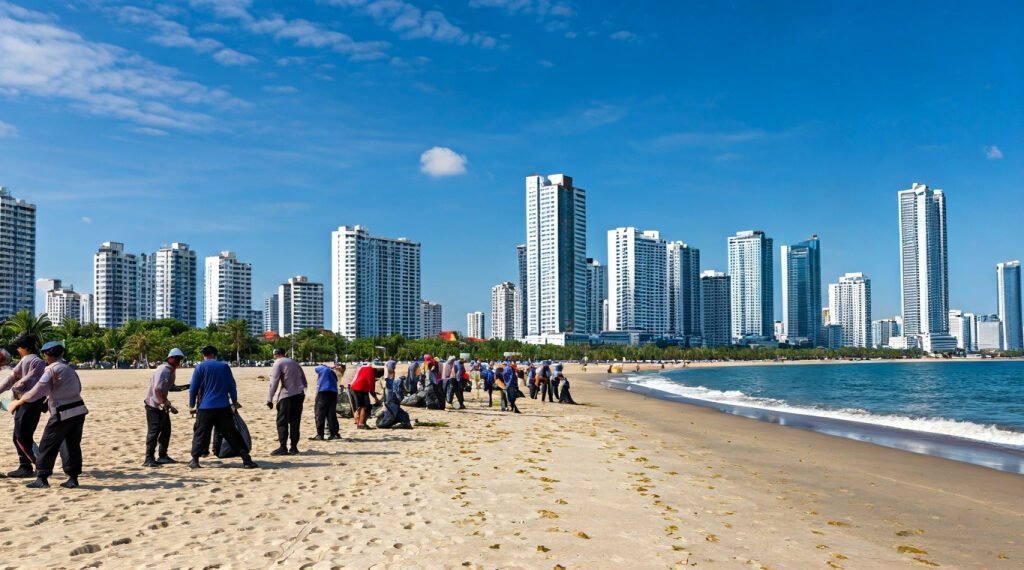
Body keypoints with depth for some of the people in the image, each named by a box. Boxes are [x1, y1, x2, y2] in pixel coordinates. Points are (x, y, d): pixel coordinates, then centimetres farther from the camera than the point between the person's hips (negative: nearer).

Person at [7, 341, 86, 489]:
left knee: (48, 446, 5)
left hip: (63, 414, -7)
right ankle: (73, 478, 13)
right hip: (79, 410, 7)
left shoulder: (52, 370, -11)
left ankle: (42, 478, 10)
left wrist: (18, 402, -1)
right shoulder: (69, 368, 13)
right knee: (72, 445, 12)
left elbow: (36, 392, -14)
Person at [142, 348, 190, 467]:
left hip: (162, 406, 10)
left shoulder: (171, 371, 9)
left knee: (166, 430, 11)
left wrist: (183, 387, 3)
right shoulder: (163, 370, -22)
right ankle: (149, 459, -6)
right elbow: (157, 389, -30)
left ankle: (163, 456, 20)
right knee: (154, 432, -9)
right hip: (153, 406, -10)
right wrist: (167, 404, -26)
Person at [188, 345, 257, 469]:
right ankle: (246, 460, -2)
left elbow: (193, 388, 1)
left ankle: (194, 460, 8)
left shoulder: (200, 368, 2)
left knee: (200, 434, 10)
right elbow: (232, 386, 9)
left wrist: (191, 405, 11)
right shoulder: (224, 366, 7)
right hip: (223, 408, 1)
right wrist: (235, 402, 20)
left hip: (205, 408, -1)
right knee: (232, 433, 3)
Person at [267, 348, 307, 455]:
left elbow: (274, 383, -9)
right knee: (295, 422, 10)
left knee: (282, 422, -1)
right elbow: (304, 381, 20)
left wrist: (269, 399, -9)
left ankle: (283, 447, -6)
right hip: (299, 394, 6)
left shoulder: (278, 363, 0)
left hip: (286, 395, -6)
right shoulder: (294, 362, 21)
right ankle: (294, 447, 10)